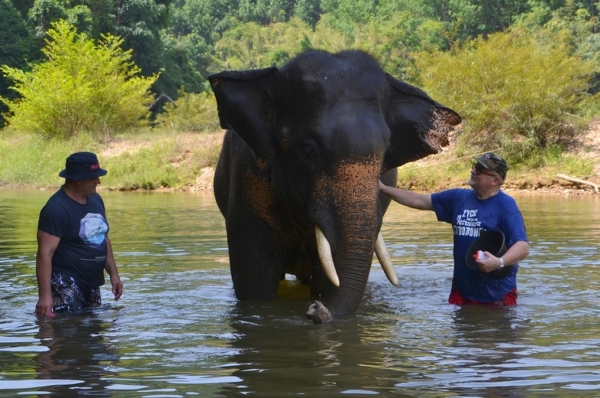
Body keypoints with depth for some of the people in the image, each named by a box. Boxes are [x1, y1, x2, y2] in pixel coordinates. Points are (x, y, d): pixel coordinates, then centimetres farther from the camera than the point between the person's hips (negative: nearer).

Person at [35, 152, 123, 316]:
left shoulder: (95, 200, 11)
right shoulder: (57, 209, -17)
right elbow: (45, 253, -21)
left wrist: (113, 274, 17)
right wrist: (45, 295, -27)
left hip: (92, 284, 9)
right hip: (66, 284, -9)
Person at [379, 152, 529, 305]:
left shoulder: (506, 205, -10)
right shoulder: (459, 197, 8)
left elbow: (523, 246, -18)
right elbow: (419, 201, 15)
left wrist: (500, 262, -36)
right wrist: (383, 188, 11)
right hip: (462, 291, 6)